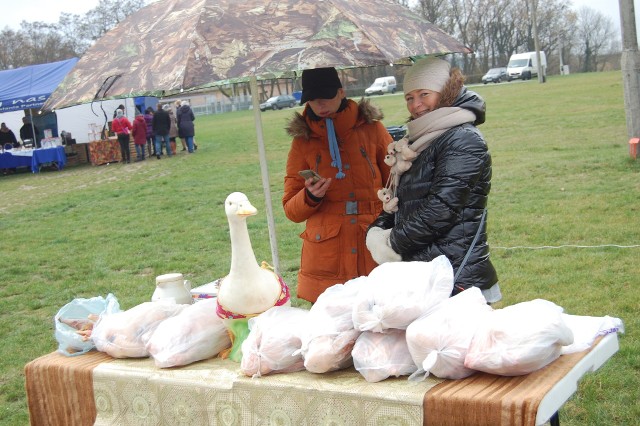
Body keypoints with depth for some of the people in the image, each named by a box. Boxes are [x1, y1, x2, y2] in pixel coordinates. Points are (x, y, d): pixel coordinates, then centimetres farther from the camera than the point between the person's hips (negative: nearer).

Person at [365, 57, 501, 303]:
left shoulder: (463, 140, -11)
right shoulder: (420, 142, 16)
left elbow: (441, 208, -19)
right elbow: (398, 201, 19)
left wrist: (395, 242, -10)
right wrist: (376, 232, -1)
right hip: (420, 274, 8)